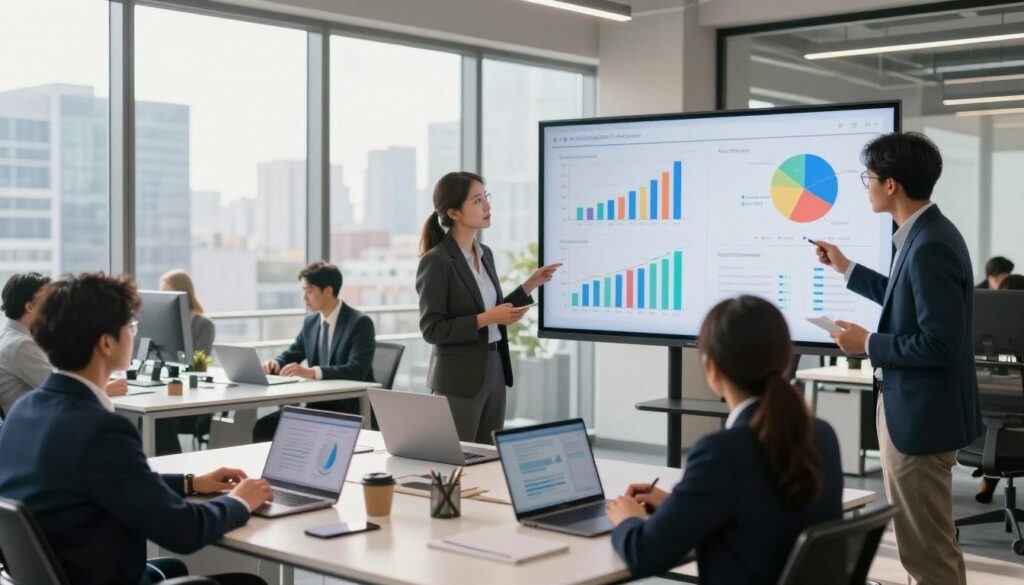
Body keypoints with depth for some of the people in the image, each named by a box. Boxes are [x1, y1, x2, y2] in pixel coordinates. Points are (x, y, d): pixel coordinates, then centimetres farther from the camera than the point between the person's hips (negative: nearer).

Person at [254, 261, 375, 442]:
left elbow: (357, 370, -24)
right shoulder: (310, 322, 11)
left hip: (350, 409, -7)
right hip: (317, 404, 7)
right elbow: (290, 355, 18)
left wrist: (312, 372, -35)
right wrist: (275, 363, -7)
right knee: (263, 427, -12)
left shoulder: (360, 323, -12)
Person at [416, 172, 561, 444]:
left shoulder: (485, 253, 10)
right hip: (459, 380, -7)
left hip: (494, 371, 7)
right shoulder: (436, 261, -14)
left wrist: (531, 283, 10)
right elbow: (432, 329, -16)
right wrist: (486, 319, -22)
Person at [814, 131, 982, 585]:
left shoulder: (930, 246, -24)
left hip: (921, 414, -11)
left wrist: (868, 343, -16)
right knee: (927, 542, 22)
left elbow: (940, 343, -27)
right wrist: (847, 269, 24)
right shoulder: (926, 234, 7)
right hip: (913, 406, 11)